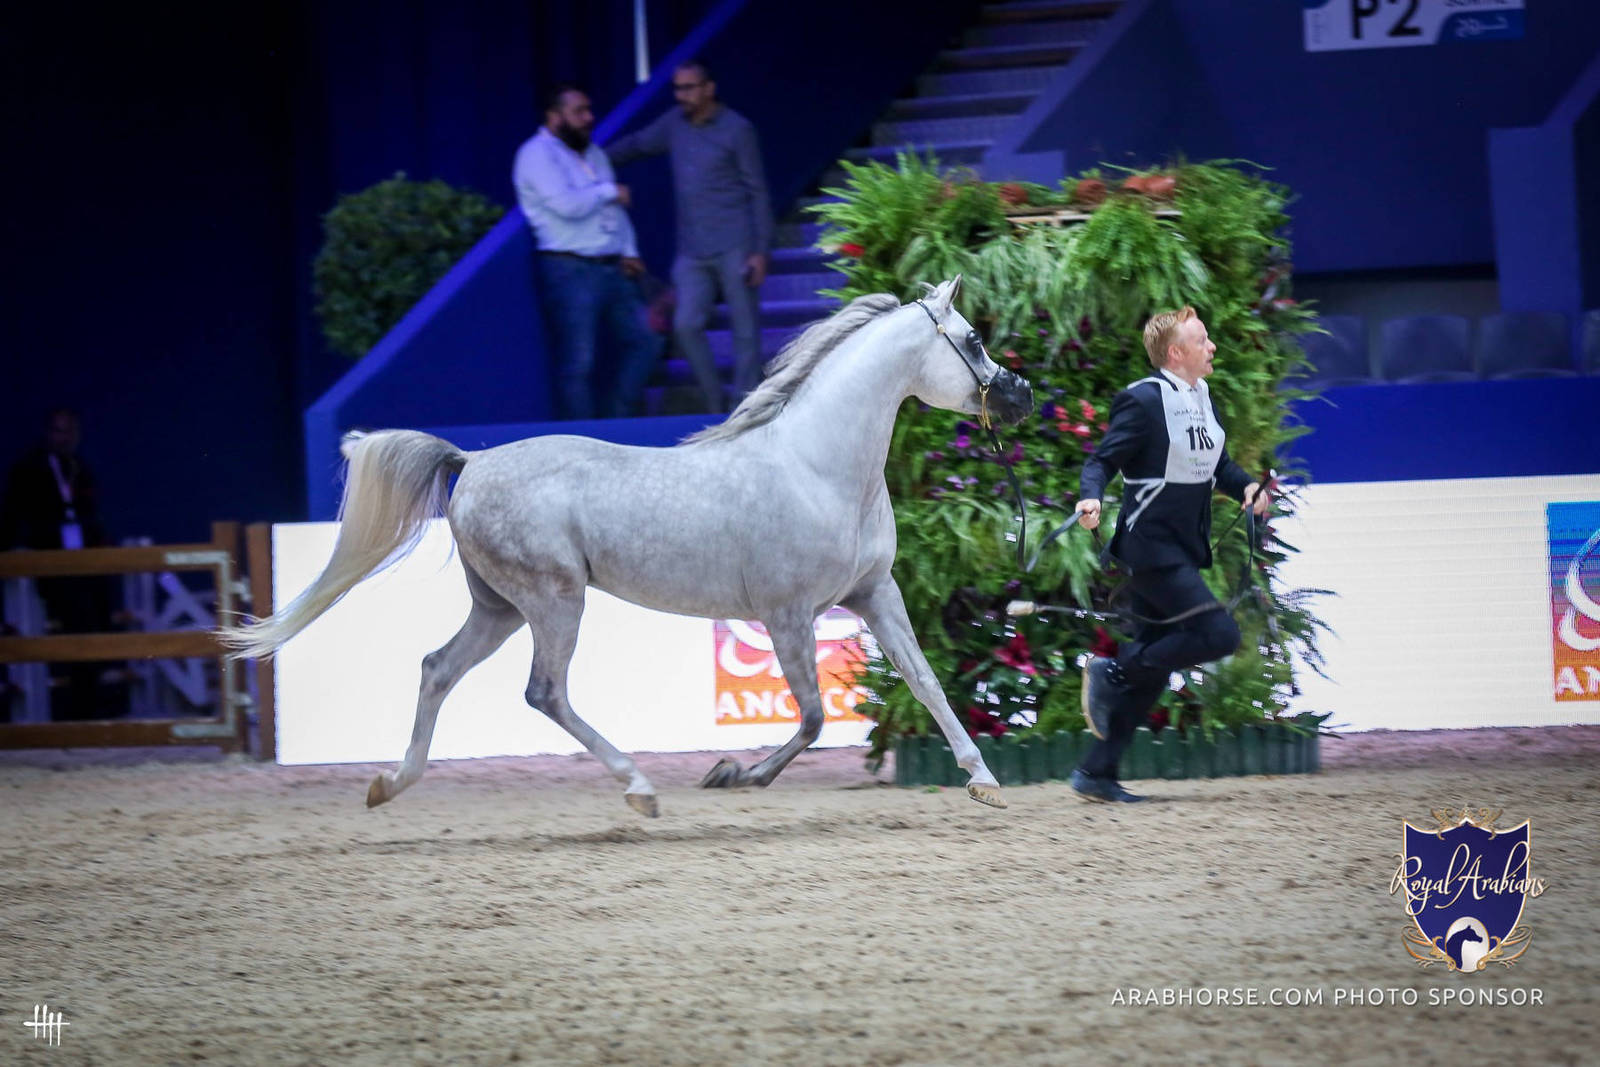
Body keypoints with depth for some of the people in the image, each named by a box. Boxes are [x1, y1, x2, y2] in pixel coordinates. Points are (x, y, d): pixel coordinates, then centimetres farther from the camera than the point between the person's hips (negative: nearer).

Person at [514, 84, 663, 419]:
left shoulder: (593, 154, 20)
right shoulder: (538, 154, -8)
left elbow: (617, 209, 24)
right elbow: (567, 204, -22)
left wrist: (628, 253, 8)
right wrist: (609, 192, -6)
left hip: (611, 268, 9)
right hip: (571, 271, -9)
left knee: (644, 343, 10)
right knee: (578, 363, -8)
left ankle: (613, 421, 18)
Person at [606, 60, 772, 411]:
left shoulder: (736, 130, -5)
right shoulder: (675, 124, 9)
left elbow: (758, 192, -4)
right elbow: (636, 145, 27)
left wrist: (760, 250, -10)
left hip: (734, 248, -5)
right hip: (692, 252, 5)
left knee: (745, 330, -1)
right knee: (686, 325, -6)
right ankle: (716, 405, 5)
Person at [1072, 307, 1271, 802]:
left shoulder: (1201, 397, 13)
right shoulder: (1144, 400, -14)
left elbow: (1216, 463, 22)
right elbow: (1103, 459, -15)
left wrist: (1247, 486, 2)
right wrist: (1091, 498, -35)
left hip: (1183, 550, 9)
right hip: (1152, 547, -9)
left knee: (1152, 665, 8)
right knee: (1218, 634, -18)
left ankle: (1097, 773, 13)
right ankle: (1113, 671, -4)